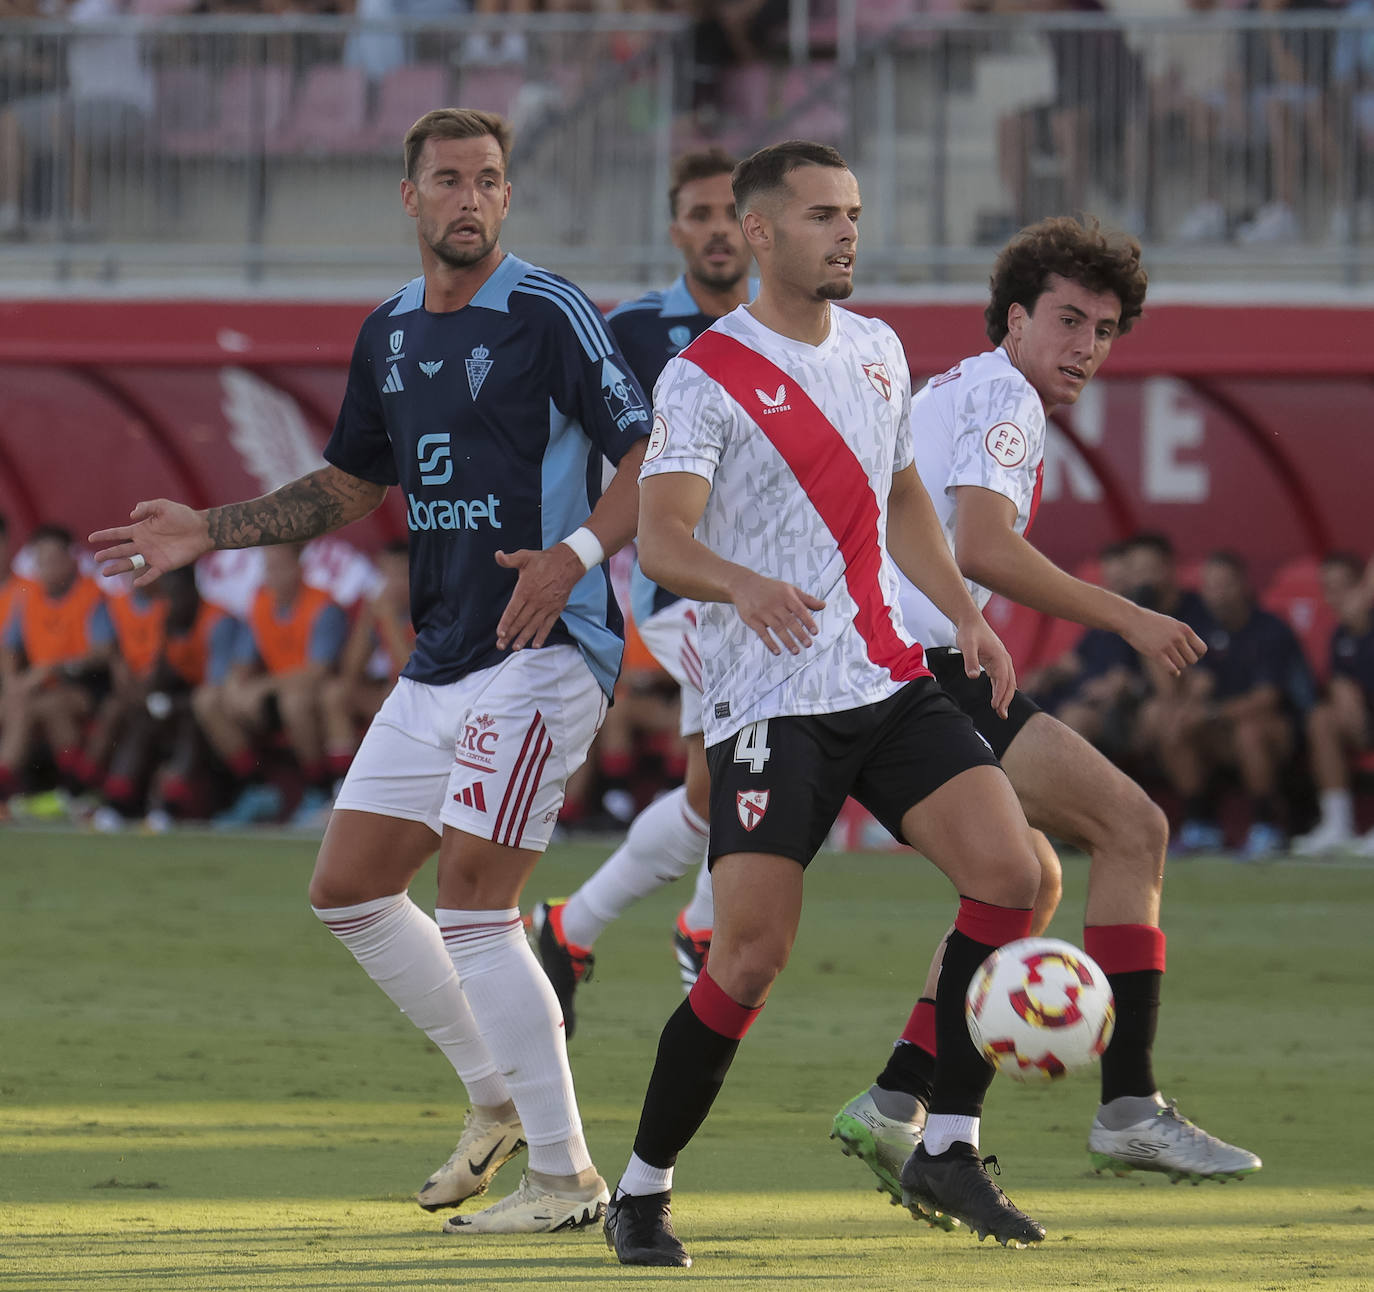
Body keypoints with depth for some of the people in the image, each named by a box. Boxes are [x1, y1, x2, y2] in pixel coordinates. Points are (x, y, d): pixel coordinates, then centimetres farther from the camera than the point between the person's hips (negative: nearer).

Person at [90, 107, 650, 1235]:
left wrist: (576, 551, -31)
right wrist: (205, 532, 21)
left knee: (473, 901, -15)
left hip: (545, 649, -9)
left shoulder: (547, 316, -10)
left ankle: (566, 1177, -7)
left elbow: (653, 457, -16)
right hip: (440, 665, 9)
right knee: (348, 888, 11)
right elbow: (351, 486, 27)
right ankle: (501, 1099, 25)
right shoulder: (389, 334, 13)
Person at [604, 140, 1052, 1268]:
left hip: (892, 684, 6)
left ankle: (949, 1149, -2)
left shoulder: (877, 351, 13)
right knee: (751, 957, -11)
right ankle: (642, 1193, 7)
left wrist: (967, 613, 14)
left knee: (1011, 875, -13)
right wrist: (743, 586, -38)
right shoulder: (705, 379, -8)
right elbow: (660, 540, -18)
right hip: (770, 702, -6)